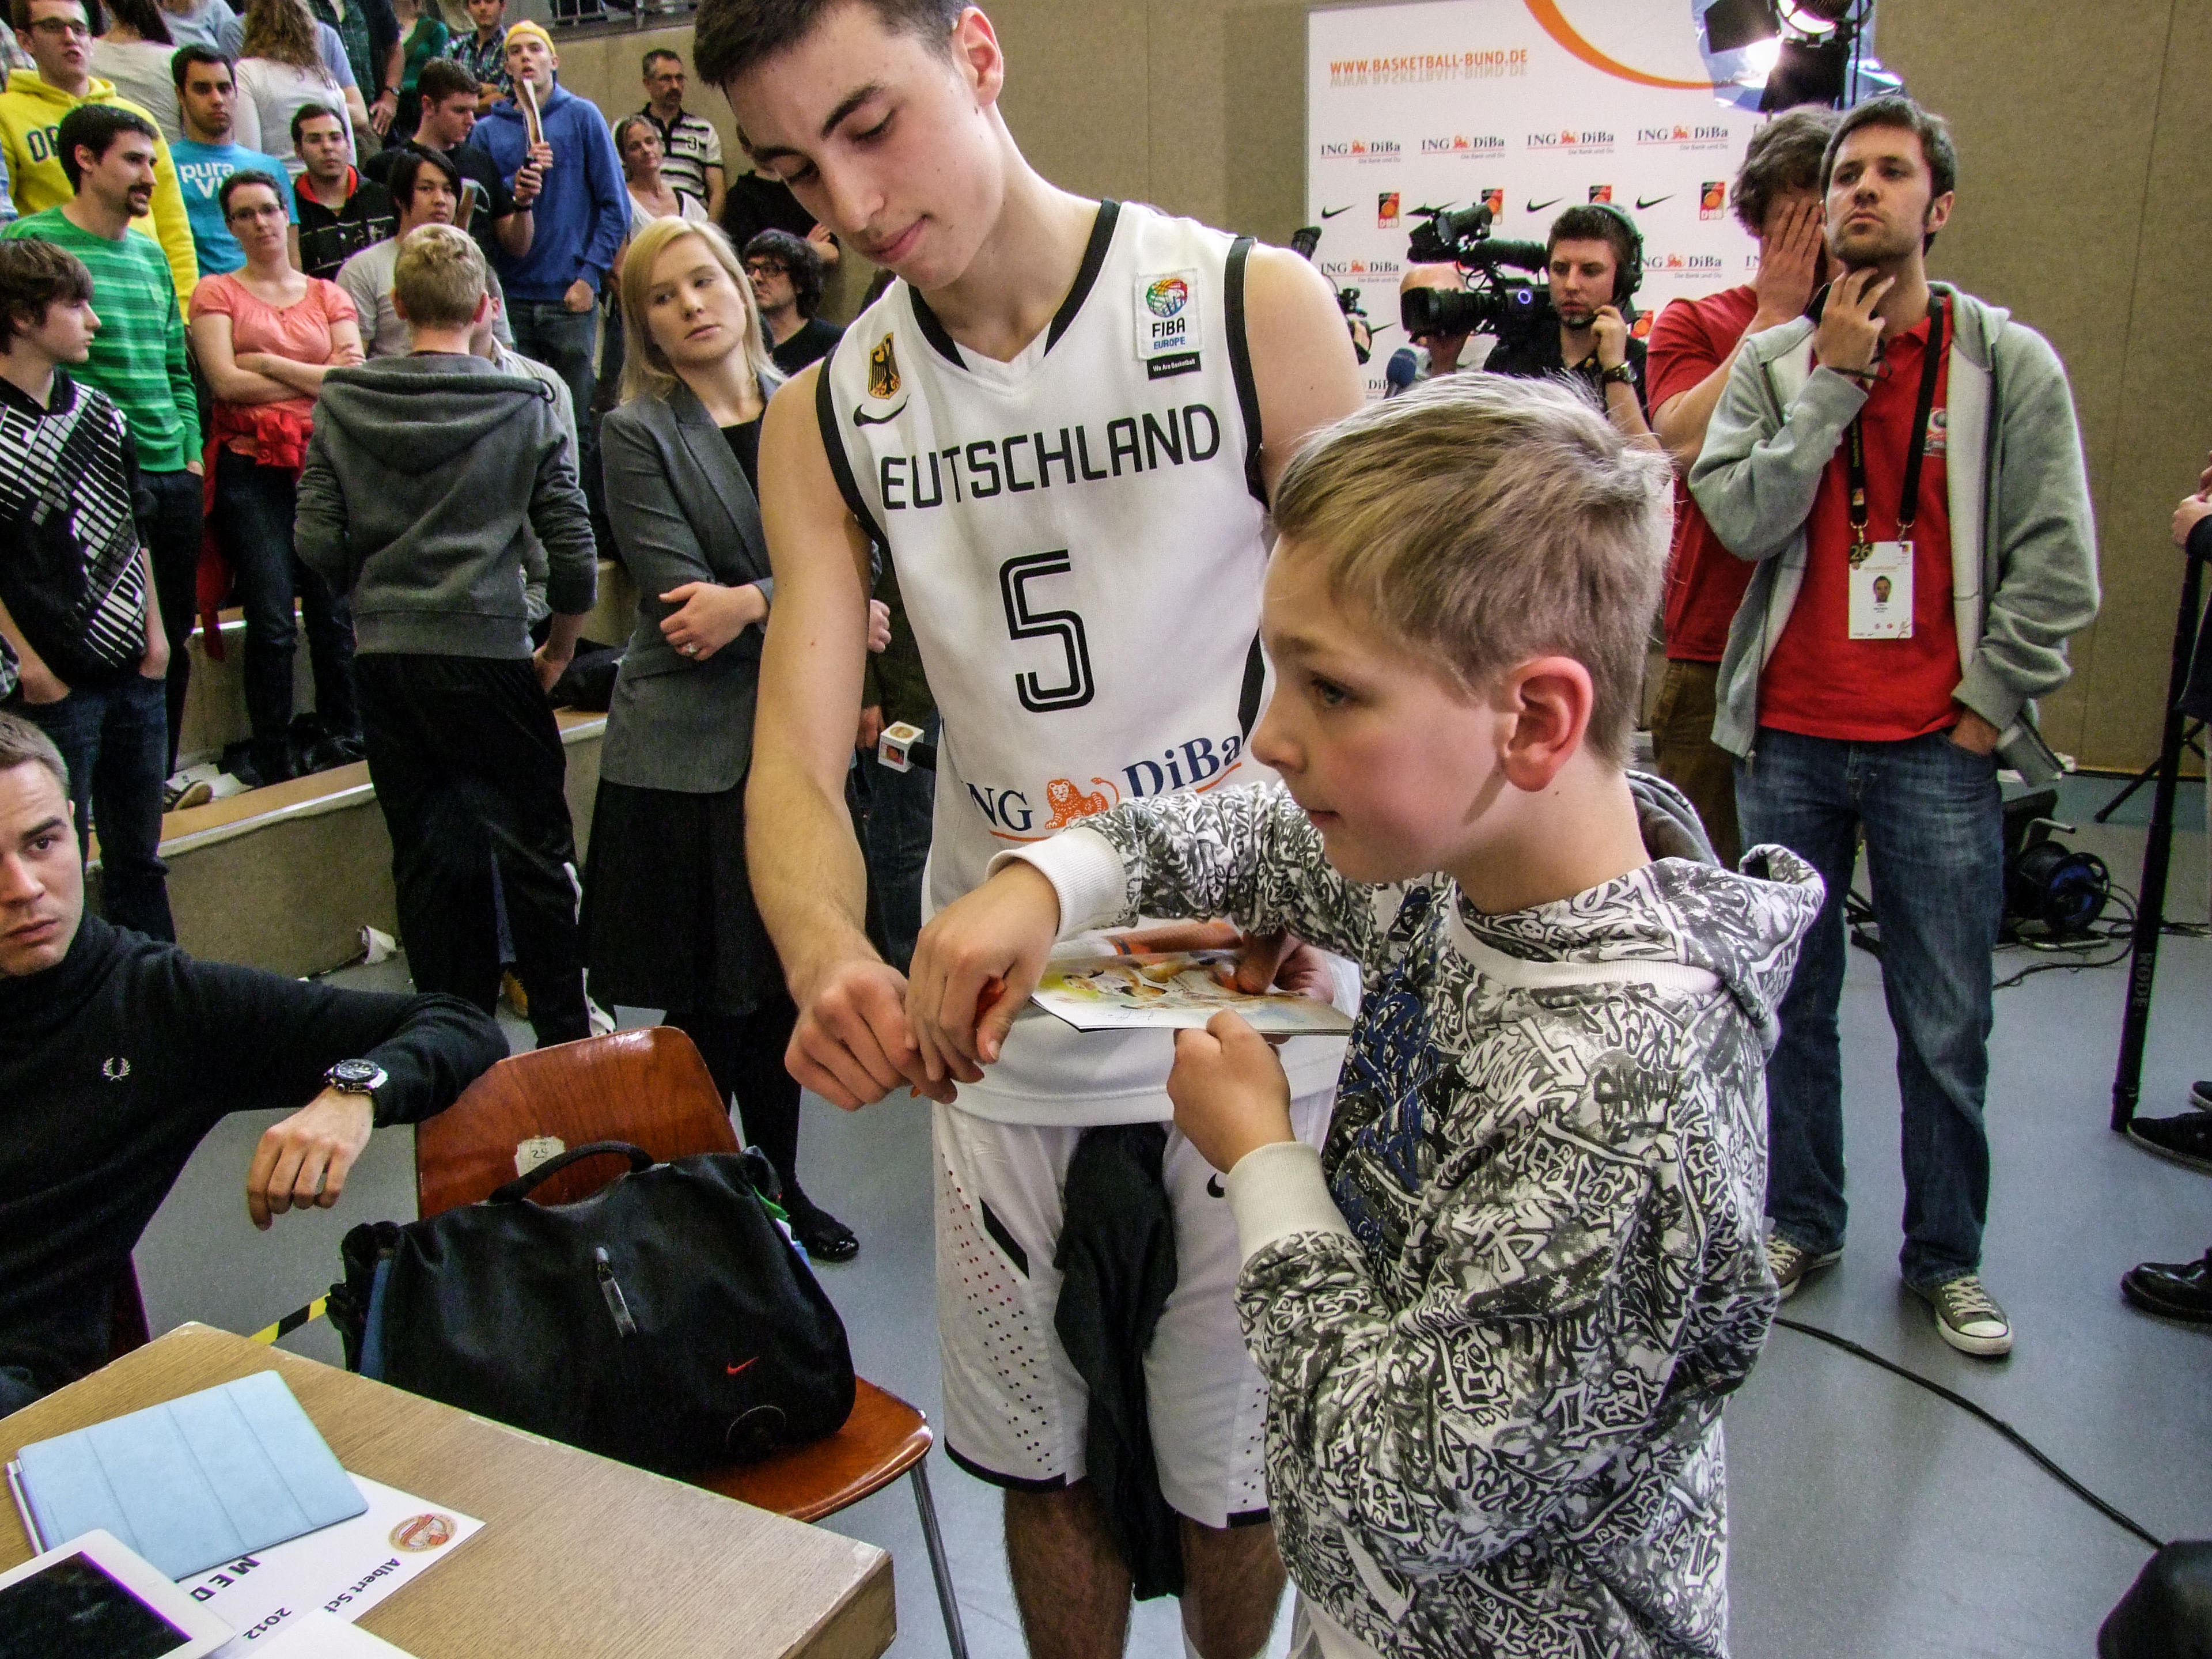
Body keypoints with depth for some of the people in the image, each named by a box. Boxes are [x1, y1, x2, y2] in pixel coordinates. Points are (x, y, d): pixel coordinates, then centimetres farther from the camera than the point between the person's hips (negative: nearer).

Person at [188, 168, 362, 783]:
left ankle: (343, 736, 15)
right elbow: (226, 381, -5)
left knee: (334, 611, -1)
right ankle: (272, 760, 2)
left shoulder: (328, 295, 16)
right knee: (271, 619, -8)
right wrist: (319, 376, -1)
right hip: (252, 469, -2)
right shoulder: (217, 293, 9)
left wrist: (270, 363, -3)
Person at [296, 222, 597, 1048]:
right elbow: (574, 549, -7)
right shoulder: (524, 406, -4)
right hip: (488, 650, -3)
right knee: (535, 848, 8)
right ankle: (564, 1034, 14)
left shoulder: (340, 402, 2)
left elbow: (317, 542, -2)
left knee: (427, 854, 12)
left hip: (383, 655, 3)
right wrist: (561, 645, 8)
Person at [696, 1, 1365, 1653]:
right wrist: (830, 955, -30)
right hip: (994, 1033, 3)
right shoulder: (825, 416, 1)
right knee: (1044, 1459, 20)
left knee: (1227, 1477, 16)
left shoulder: (1254, 306, -9)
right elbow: (796, 763, -7)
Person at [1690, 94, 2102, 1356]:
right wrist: (1834, 381, -9)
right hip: (1789, 739, 2)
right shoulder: (1774, 362, 6)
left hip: (1936, 749, -1)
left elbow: (2059, 565, 1)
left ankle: (1947, 1257, 24)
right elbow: (1739, 517, -8)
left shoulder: (2009, 363, 2)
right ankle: (1801, 1223, 29)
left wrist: (1987, 705, -4)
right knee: (1793, 1002, 12)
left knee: (1947, 1027, 5)